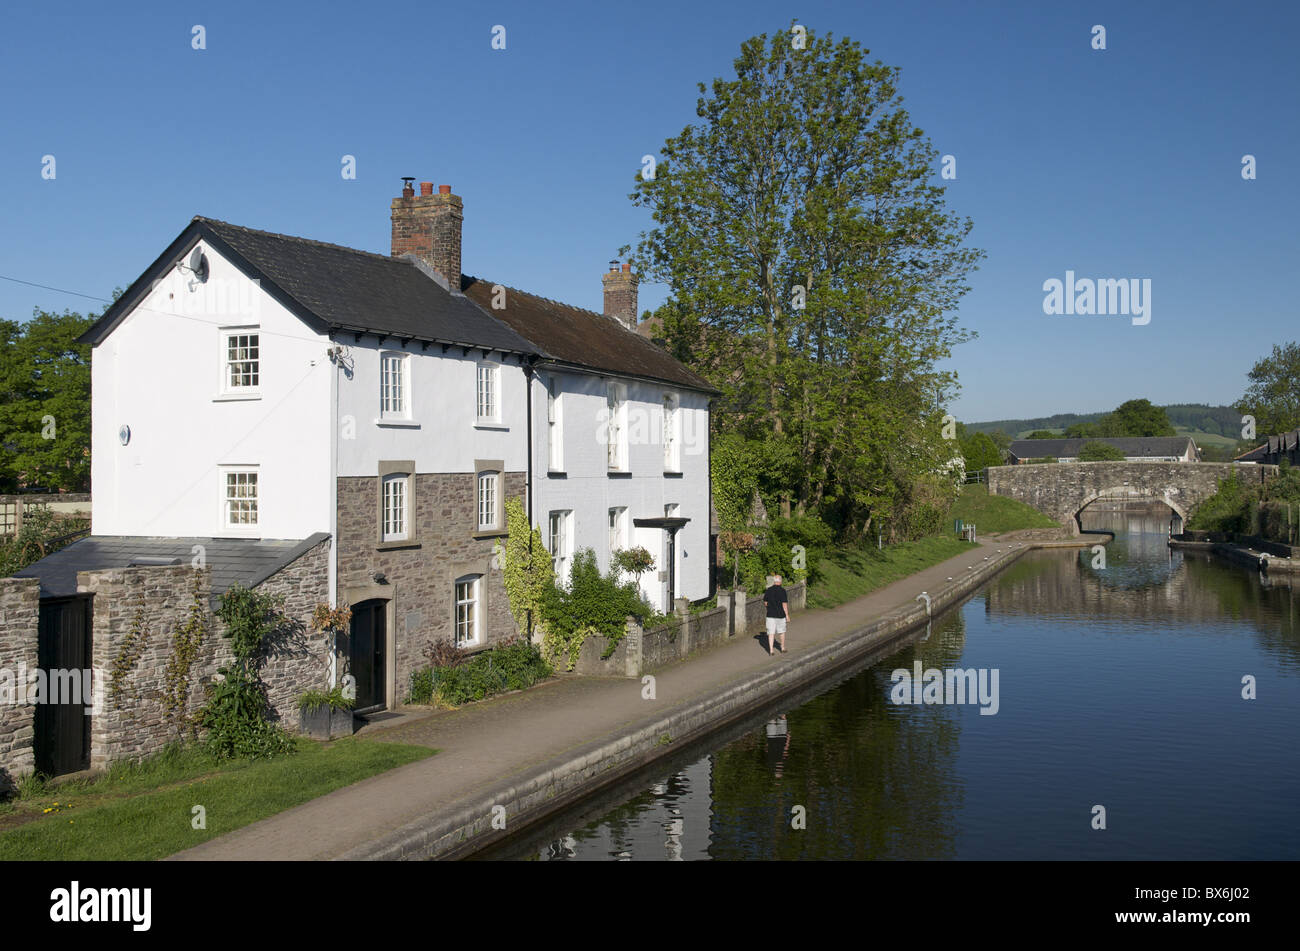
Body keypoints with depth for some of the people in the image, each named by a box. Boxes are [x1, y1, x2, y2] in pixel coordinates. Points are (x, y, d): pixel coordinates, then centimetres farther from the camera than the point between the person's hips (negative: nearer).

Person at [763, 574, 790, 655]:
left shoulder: (768, 590, -1)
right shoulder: (782, 591, -12)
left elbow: (765, 602, 7)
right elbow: (784, 604, -14)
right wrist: (787, 615, -7)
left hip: (770, 615, 2)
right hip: (781, 615, -2)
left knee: (771, 633, 2)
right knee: (782, 631, 17)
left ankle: (770, 651, -4)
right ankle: (783, 648, 31)